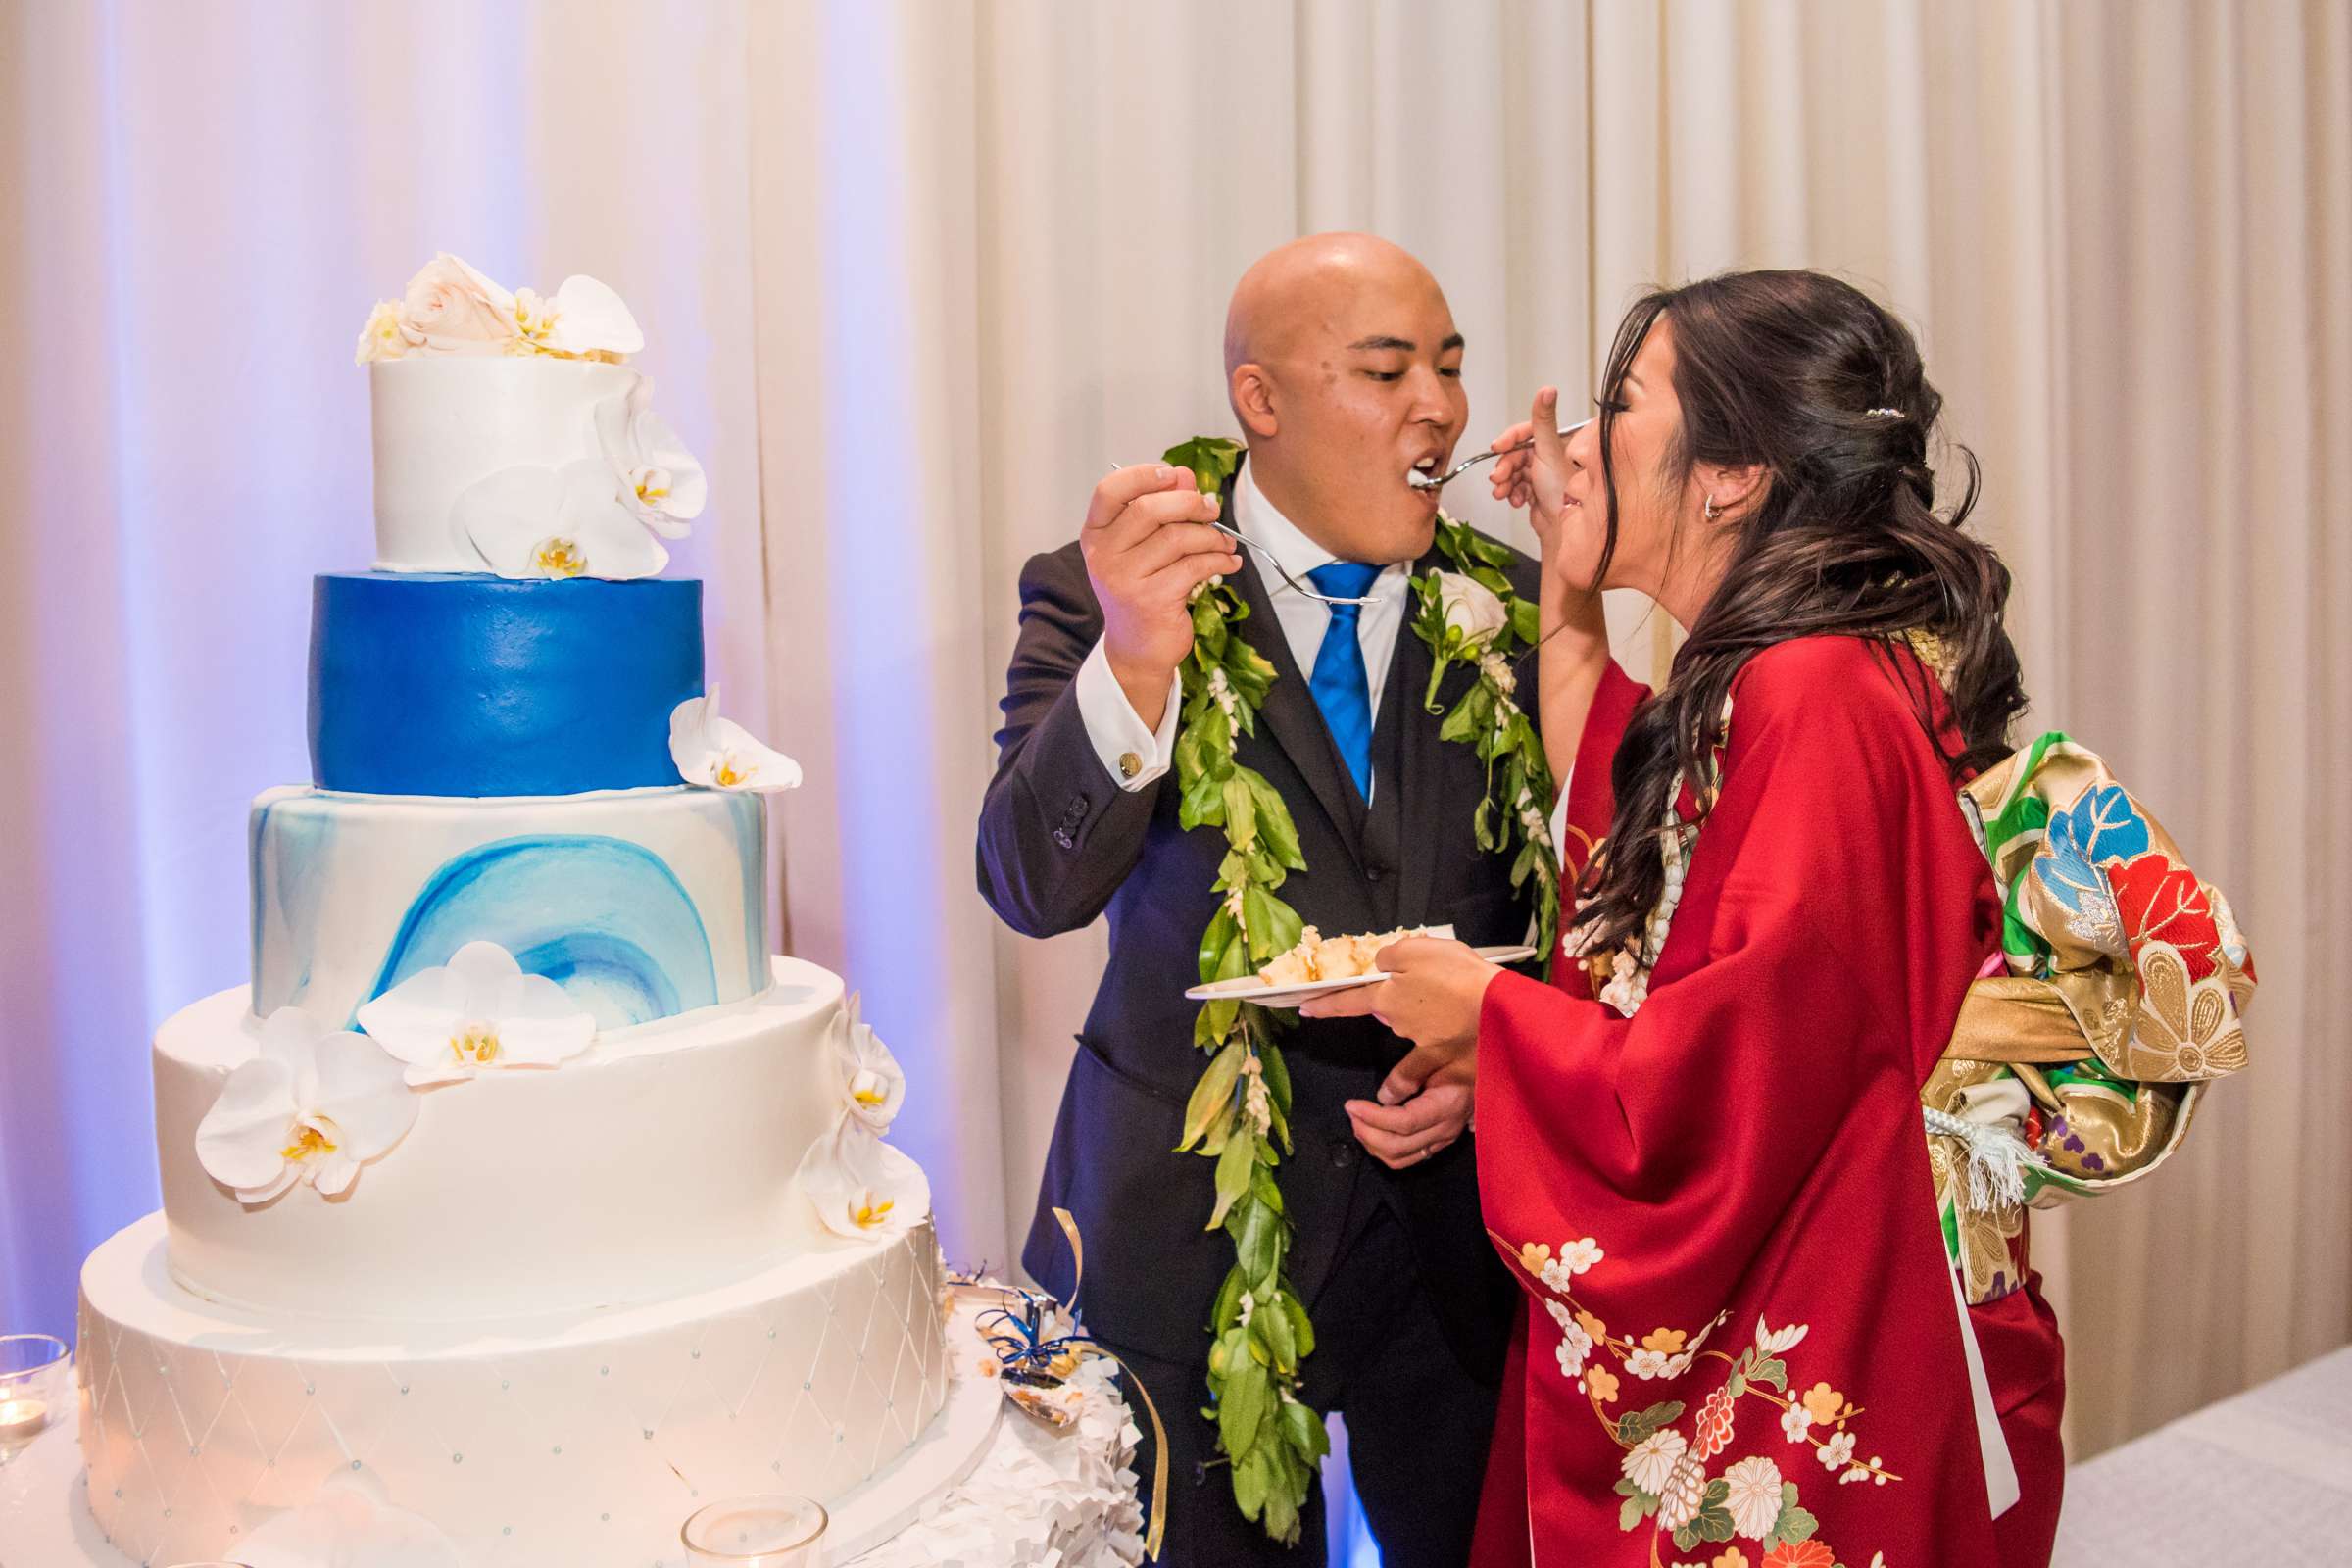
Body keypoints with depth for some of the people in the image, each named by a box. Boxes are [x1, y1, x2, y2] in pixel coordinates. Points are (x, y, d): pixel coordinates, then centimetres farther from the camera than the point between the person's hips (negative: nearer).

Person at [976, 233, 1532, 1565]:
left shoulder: (1515, 607, 1)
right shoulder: (1100, 595, -8)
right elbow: (1034, 886, -20)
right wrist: (1133, 665, -35)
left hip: (1457, 1212, 3)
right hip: (1192, 1225, -2)